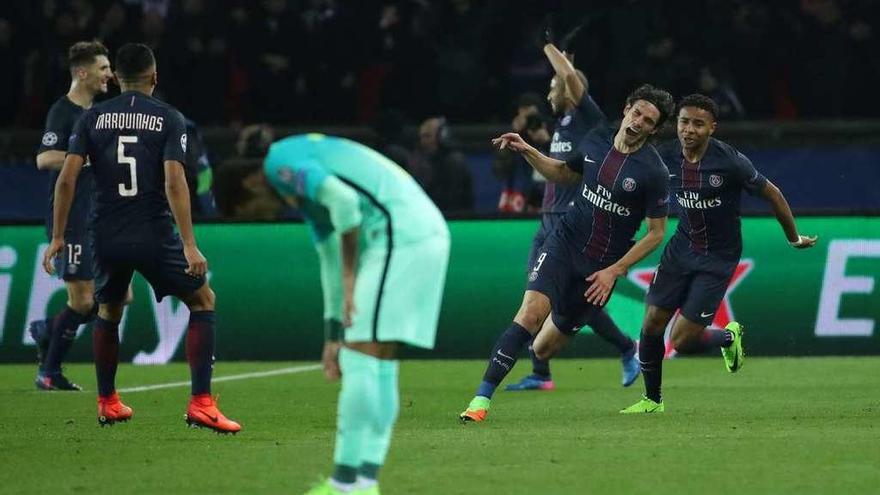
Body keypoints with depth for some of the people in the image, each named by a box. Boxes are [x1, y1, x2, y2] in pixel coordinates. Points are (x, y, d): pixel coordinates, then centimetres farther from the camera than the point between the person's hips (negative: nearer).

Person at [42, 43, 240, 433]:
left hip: (106, 239, 3)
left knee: (108, 312, 28)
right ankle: (200, 404, -1)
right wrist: (189, 245, -15)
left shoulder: (93, 118, 5)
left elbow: (67, 178, -3)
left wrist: (57, 237, 4)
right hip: (154, 236, -3)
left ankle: (107, 403, 31)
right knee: (203, 300, 12)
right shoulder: (169, 118, -2)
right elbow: (174, 182, -13)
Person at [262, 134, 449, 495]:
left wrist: (350, 276, -10)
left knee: (361, 363, -7)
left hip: (400, 237, -10)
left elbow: (343, 200, -19)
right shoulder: (308, 181, 27)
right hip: (428, 234, 10)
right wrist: (333, 336, 33)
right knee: (379, 365, 11)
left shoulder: (279, 161, -3)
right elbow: (331, 257, 32)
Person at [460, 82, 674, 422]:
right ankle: (482, 398, -19)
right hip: (564, 242, 2)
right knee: (530, 313, -23)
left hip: (603, 265, -2)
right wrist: (528, 152, 5)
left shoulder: (653, 171, -13)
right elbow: (565, 174, 20)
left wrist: (615, 270, -11)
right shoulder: (596, 140, 0)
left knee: (543, 349, 3)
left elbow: (656, 232, -6)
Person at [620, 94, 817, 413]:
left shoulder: (730, 161, -21)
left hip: (718, 258, -5)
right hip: (681, 248, 5)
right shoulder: (666, 157, -8)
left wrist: (794, 238, 4)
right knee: (652, 324, 0)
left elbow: (771, 194, -7)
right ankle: (652, 399, 21)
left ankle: (728, 337, 25)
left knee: (683, 342, -9)